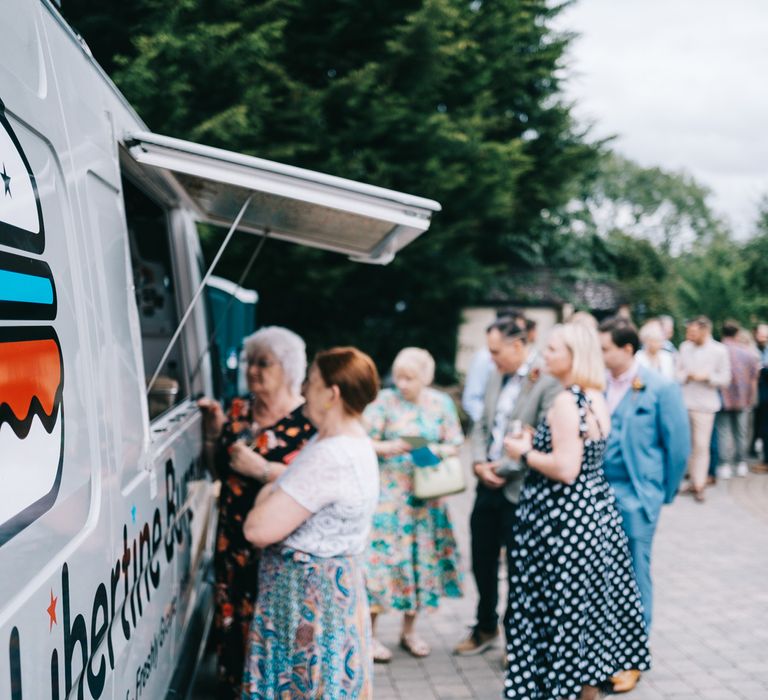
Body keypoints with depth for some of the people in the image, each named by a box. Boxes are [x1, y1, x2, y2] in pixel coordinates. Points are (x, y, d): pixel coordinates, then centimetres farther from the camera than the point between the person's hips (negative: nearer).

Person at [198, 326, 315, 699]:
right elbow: (221, 468, 15)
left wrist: (261, 469, -22)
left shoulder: (309, 419, -9)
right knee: (230, 613, 12)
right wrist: (214, 430, 0)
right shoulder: (238, 409, 9)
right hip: (234, 537, 6)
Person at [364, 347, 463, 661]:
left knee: (422, 557, 8)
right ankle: (370, 632, 6)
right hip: (388, 493, -3)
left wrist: (435, 450, -13)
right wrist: (389, 448, -22)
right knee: (382, 557, -5)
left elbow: (454, 445, 7)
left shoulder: (442, 403, 4)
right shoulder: (385, 400, -5)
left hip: (426, 496, 3)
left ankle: (409, 630, 24)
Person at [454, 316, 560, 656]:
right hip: (488, 485, 7)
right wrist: (480, 463, -2)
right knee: (482, 561, 17)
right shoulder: (497, 376, 10)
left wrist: (504, 467, -17)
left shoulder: (548, 381, -15)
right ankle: (485, 628, 36)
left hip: (519, 489, -7)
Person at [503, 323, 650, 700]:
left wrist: (525, 452, -12)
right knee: (592, 599, 17)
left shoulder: (566, 402, -20)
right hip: (596, 510, 10)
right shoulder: (597, 399, 8)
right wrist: (537, 443, 14)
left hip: (565, 518, -9)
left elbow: (565, 469, -25)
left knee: (562, 604, 2)